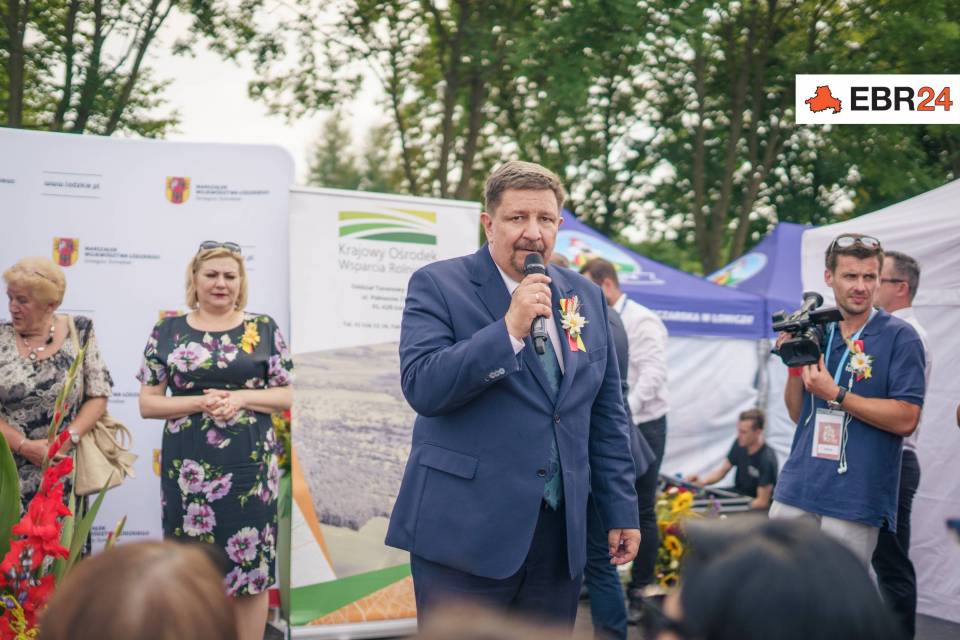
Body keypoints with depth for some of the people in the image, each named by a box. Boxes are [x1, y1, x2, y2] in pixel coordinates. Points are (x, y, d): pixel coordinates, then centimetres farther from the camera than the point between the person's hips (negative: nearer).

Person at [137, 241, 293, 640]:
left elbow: (286, 396, 5)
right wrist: (199, 402, -12)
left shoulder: (264, 329, 5)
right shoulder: (168, 332, 5)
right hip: (188, 468, 0)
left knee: (252, 567, 2)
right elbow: (148, 403, 3)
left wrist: (241, 398, -12)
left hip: (249, 466, 0)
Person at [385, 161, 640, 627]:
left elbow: (607, 414, 15)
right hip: (465, 531, -4)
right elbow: (422, 387, -15)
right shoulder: (438, 286, -2)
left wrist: (620, 510, 11)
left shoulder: (586, 297, 12)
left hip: (561, 532, 5)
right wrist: (509, 329, -21)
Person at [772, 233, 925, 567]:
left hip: (854, 500, -5)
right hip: (797, 488, 5)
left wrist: (835, 394, -15)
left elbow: (906, 419, -13)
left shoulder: (900, 337, -4)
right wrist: (794, 365, -1)